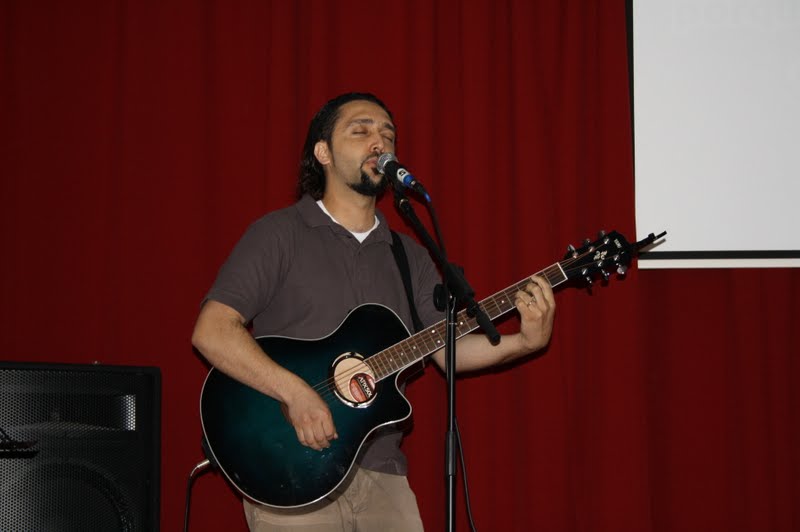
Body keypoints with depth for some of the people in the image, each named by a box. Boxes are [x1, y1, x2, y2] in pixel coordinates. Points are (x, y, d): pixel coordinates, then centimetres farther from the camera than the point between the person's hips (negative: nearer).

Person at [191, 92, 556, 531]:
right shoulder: (279, 234, -3)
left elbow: (448, 349, 7)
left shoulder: (408, 256, 14)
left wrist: (524, 342, -10)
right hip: (291, 472, -5)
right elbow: (211, 331, -12)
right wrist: (294, 391, -23)